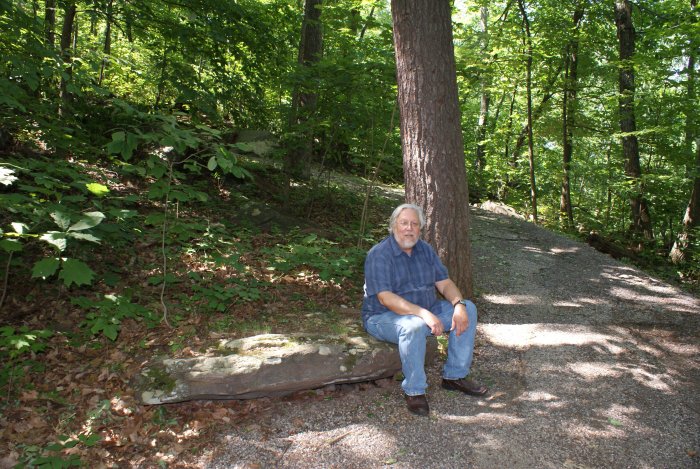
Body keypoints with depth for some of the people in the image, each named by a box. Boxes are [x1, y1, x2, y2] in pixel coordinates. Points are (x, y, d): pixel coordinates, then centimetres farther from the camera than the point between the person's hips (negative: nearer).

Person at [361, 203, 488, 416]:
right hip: (384, 317, -7)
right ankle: (414, 391, -19)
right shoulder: (379, 254, -17)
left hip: (425, 311, 7)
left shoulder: (425, 250, 6)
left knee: (468, 309, -5)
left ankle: (455, 375, 2)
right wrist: (424, 314, -37)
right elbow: (385, 298, -27)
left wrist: (458, 304, -20)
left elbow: (444, 282, 2)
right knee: (414, 325, -38)